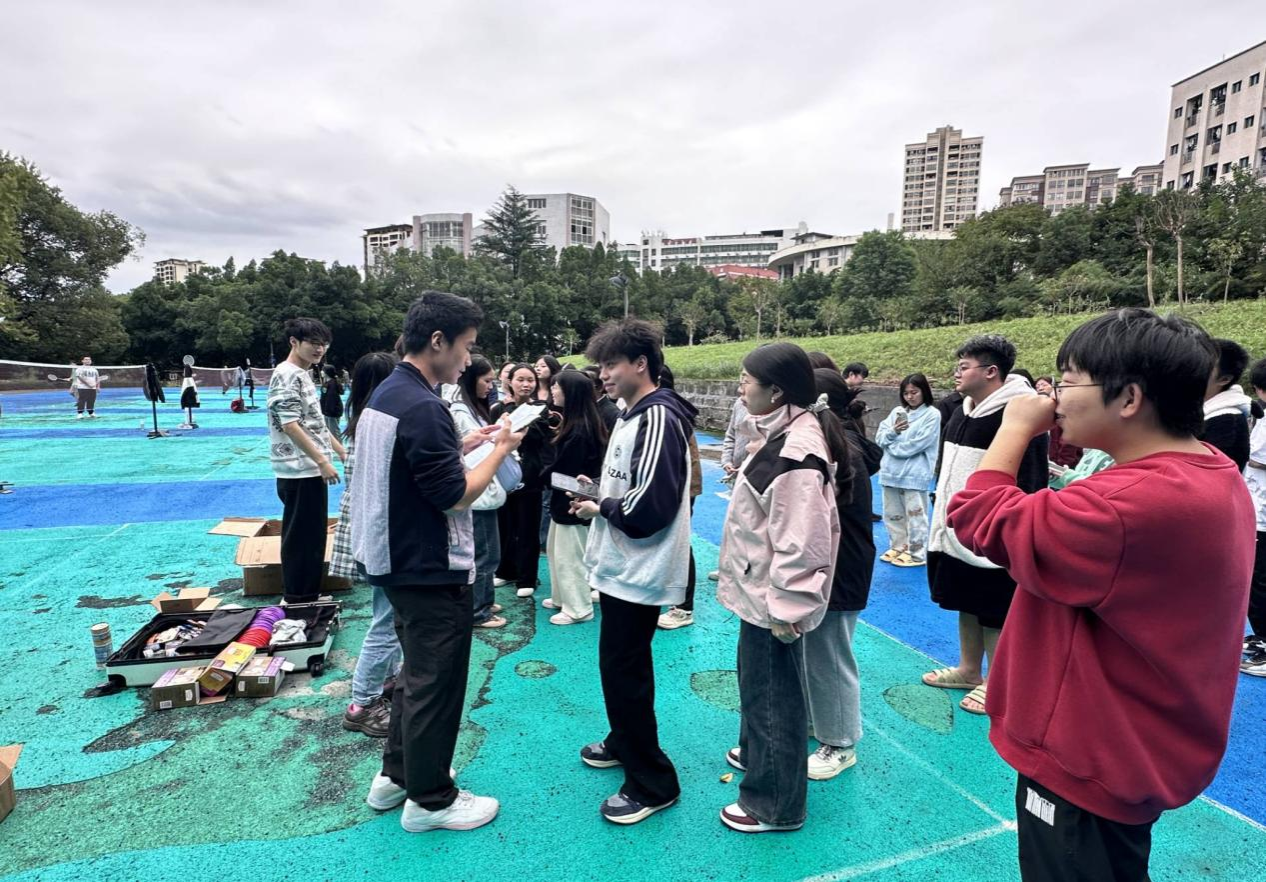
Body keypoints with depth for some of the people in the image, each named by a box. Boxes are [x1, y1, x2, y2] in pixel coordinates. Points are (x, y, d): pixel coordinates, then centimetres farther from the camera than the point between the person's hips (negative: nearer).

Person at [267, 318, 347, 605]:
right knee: (301, 536, -1)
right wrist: (322, 461, -22)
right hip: (300, 471, -10)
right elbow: (290, 425, -21)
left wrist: (340, 449, 21)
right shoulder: (287, 375, -14)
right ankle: (299, 600, 10)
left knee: (312, 535, 16)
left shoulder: (303, 374, 15)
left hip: (310, 469, 10)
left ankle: (307, 596, 26)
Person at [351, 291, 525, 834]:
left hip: (400, 561, 10)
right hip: (431, 569, -10)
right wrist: (499, 450, -10)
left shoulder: (386, 393, 7)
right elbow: (456, 495, -22)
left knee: (417, 672, 24)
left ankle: (395, 775, 38)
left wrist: (462, 446, 8)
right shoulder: (421, 406, -24)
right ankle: (429, 800, 24)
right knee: (436, 682, 6)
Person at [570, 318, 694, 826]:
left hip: (639, 572, -10)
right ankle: (624, 743, 42)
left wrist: (600, 509, -12)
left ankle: (652, 783, 16)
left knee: (623, 670, -1)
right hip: (623, 566, 10)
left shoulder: (658, 418, -20)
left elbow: (649, 506, -27)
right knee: (621, 663, 22)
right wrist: (598, 495, 3)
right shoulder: (634, 415, 11)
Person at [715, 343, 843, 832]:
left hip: (772, 599, -10)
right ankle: (757, 752, 51)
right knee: (757, 682, 27)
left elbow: (799, 541, -28)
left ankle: (775, 804, 27)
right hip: (760, 590, 10)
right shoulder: (786, 434, 6)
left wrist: (786, 608, -23)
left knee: (772, 693, 7)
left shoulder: (798, 452, -27)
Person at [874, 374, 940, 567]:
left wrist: (893, 446, -6)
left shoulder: (932, 414, -4)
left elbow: (918, 443, -13)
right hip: (891, 471, 6)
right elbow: (879, 437, 8)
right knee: (893, 514, 15)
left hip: (914, 474, -6)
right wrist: (893, 431, -11)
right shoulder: (897, 411, 12)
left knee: (915, 516, 0)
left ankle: (917, 553, 11)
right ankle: (898, 548, 29)